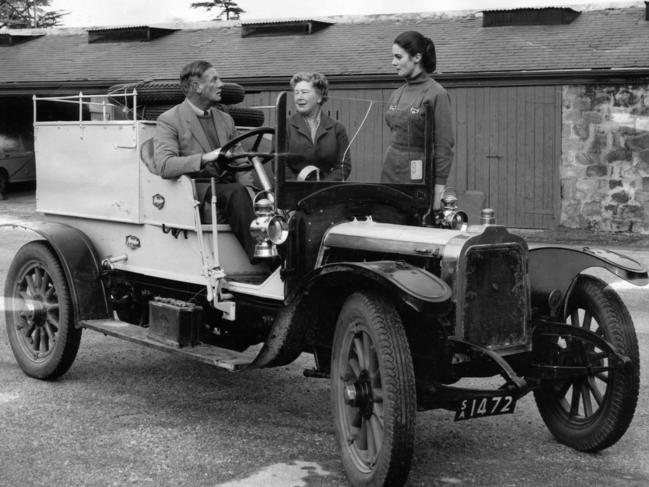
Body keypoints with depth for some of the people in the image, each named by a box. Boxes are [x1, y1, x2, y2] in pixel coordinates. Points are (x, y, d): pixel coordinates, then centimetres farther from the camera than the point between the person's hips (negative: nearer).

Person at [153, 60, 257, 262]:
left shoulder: (225, 120, 21)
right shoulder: (169, 120, -1)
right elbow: (164, 166, -15)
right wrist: (204, 158, -26)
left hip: (225, 186, 6)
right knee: (237, 192, -33)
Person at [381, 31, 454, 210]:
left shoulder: (436, 94, -9)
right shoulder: (397, 94, 11)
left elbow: (444, 147, -11)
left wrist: (437, 193, -15)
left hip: (418, 175, -6)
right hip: (390, 173, 6)